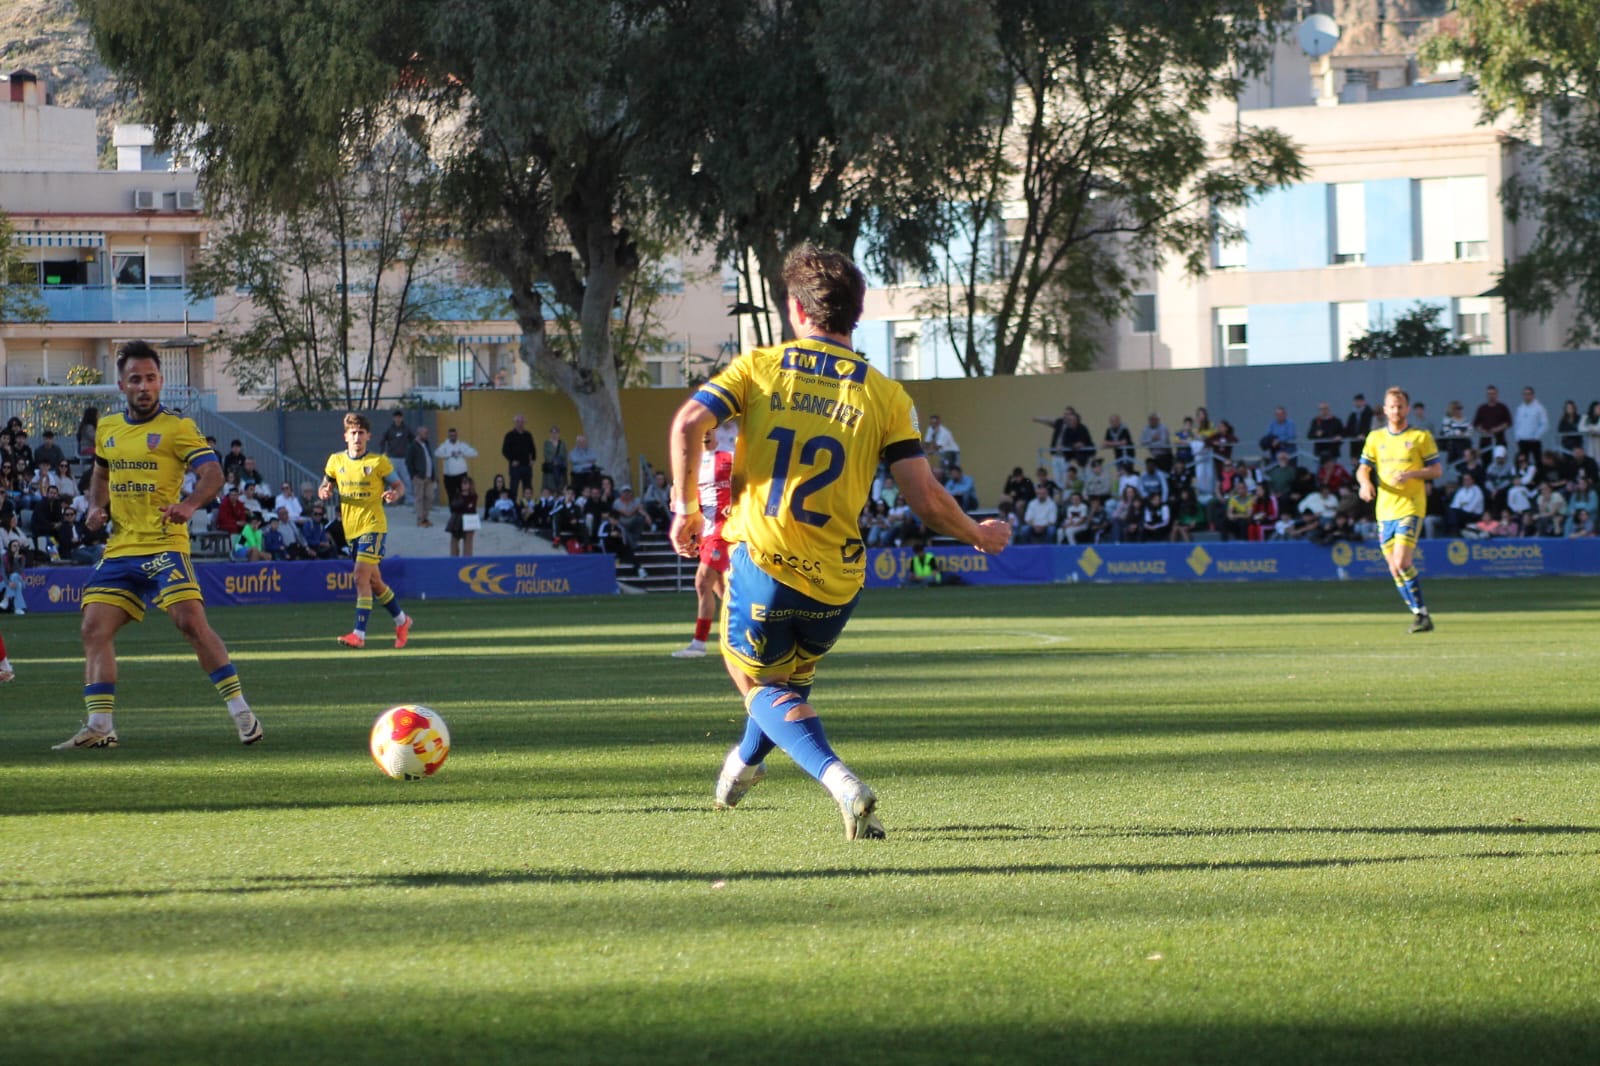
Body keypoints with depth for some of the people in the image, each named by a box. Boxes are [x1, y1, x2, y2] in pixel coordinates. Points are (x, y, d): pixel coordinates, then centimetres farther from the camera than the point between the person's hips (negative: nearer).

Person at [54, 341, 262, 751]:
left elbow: (212, 473, -14)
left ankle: (241, 712, -12)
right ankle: (99, 726, 3)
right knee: (94, 629, -2)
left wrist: (190, 504, -33)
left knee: (191, 621, -19)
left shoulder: (177, 428, -4)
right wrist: (96, 507, 11)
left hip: (164, 545, -6)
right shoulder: (107, 428, 14)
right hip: (119, 548, 6)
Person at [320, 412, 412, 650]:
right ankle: (401, 620, 35)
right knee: (373, 581, 14)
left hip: (373, 525, -6)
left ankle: (359, 633, -21)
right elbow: (324, 487, 15)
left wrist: (395, 494, -19)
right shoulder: (336, 461, 6)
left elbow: (399, 485, 4)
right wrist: (324, 492, -9)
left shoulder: (379, 462, -5)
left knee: (362, 575, -19)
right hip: (350, 529, 6)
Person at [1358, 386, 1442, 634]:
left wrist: (1410, 474, -16)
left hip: (1410, 507, -5)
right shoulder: (1375, 438, 13)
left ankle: (1422, 615, -11)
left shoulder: (1421, 437, 2)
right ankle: (1420, 615, 13)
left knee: (1402, 562, -18)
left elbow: (1437, 469, 0)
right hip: (1384, 509, 5)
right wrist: (1365, 483, -11)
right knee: (1394, 568, 3)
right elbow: (1363, 468, 12)